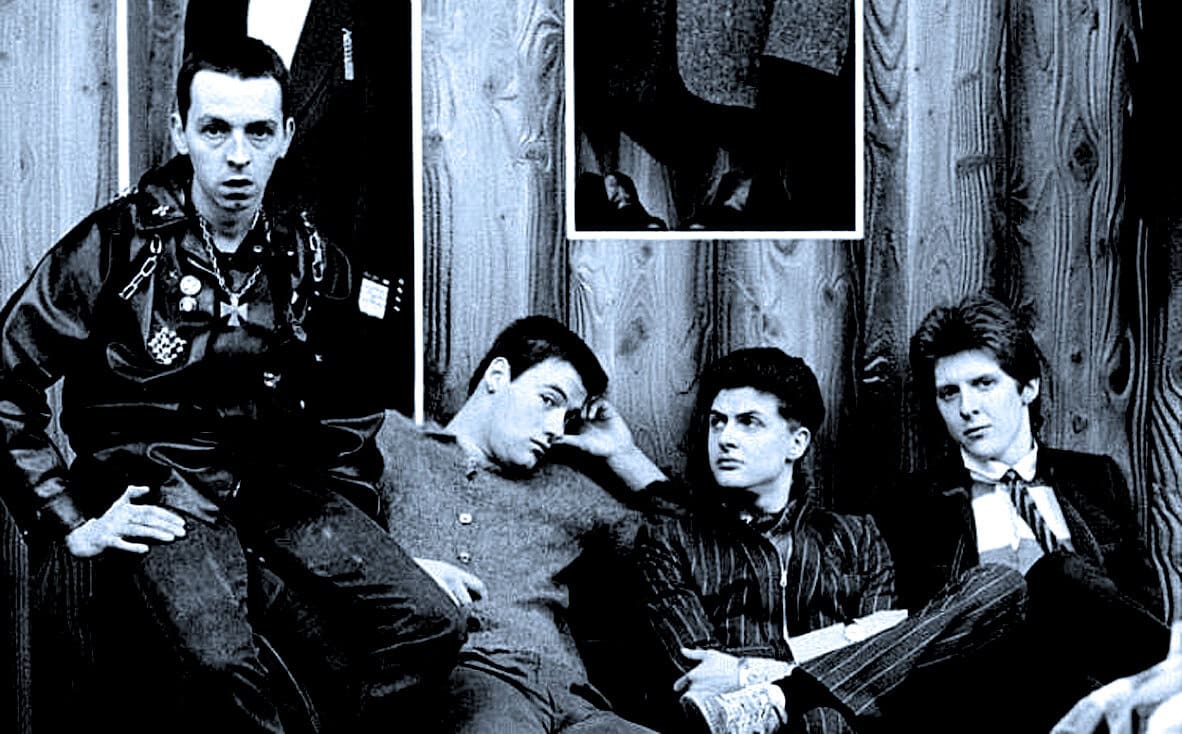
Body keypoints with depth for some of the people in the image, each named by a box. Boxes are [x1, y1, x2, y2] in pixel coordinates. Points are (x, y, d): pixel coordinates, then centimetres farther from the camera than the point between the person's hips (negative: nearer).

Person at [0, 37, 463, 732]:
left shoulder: (313, 261, 9)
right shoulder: (118, 243, -5)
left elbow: (346, 410, 23)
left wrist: (351, 517, 14)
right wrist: (72, 521, -9)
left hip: (274, 476, 5)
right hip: (153, 482, -4)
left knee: (432, 624, -15)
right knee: (222, 667, -34)